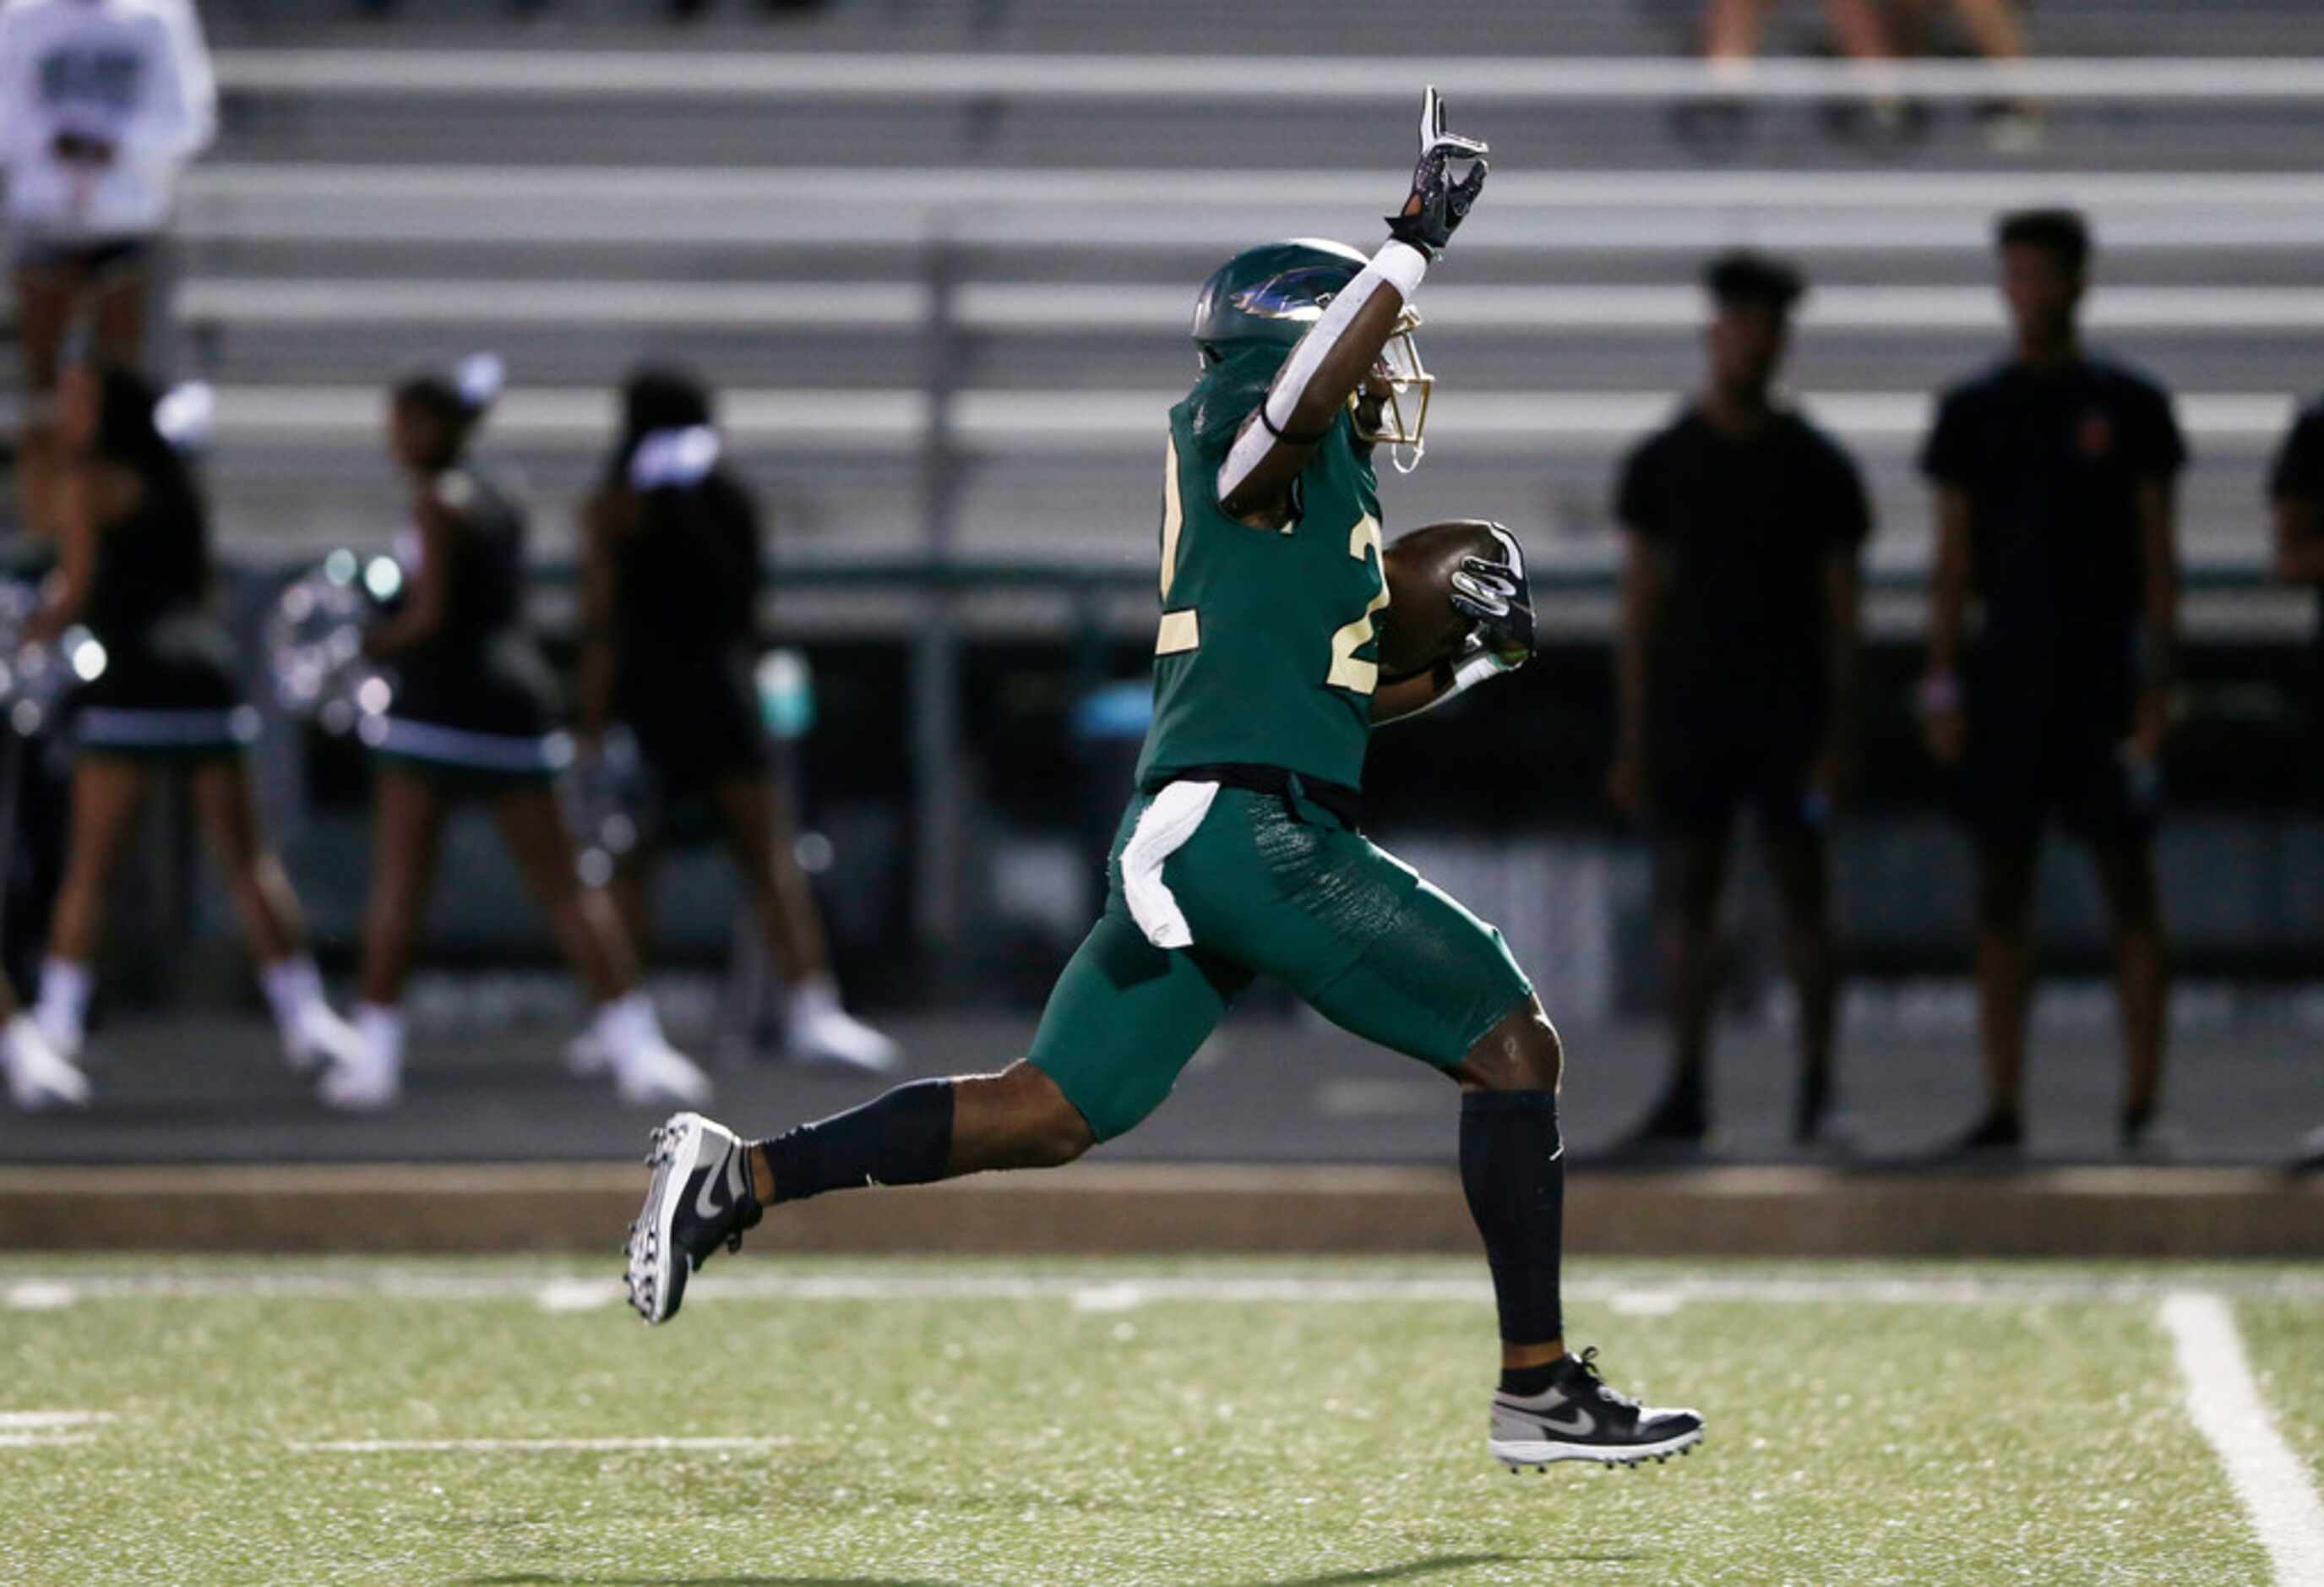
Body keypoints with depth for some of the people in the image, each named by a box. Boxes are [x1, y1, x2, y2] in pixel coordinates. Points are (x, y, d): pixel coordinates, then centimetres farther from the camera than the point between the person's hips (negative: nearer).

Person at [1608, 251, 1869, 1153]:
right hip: (1689, 709, 1)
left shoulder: (1818, 469, 2)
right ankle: (1685, 1093, -1)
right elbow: (1640, 604, 5)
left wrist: (1838, 739, -6)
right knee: (1686, 897, -3)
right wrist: (1632, 740, 0)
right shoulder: (1661, 463, 5)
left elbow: (1842, 611, 2)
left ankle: (1818, 1082, 7)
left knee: (1802, 894, -2)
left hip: (1786, 712, -1)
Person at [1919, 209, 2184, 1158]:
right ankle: (2002, 1106, 5)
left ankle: (2144, 1107, -2)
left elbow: (2160, 558, 0)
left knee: (2129, 886, -4)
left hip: (2104, 674, -2)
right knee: (2002, 890, 1)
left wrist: (2157, 691, -8)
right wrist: (1942, 688, -1)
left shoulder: (2129, 406, 3)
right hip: (2008, 673, 2)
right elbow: (1952, 562, 8)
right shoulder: (1973, 412, 9)